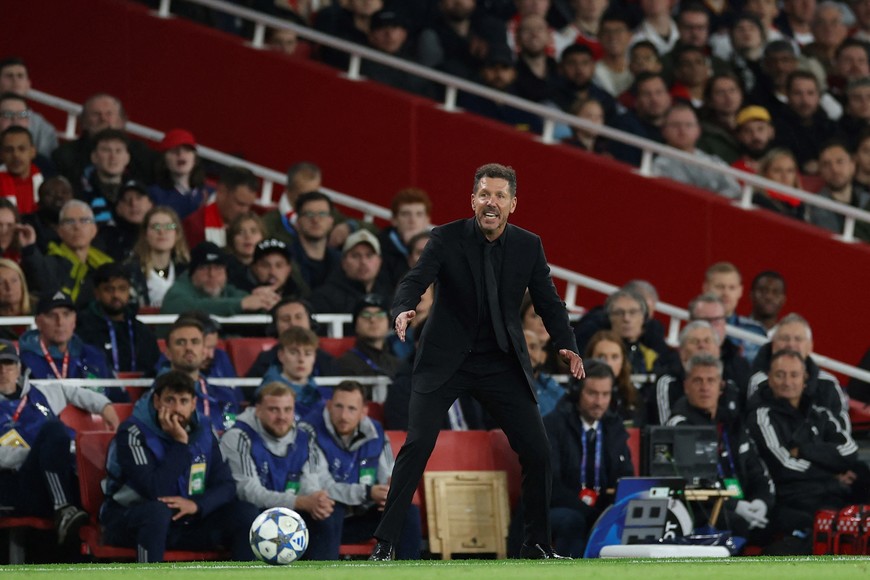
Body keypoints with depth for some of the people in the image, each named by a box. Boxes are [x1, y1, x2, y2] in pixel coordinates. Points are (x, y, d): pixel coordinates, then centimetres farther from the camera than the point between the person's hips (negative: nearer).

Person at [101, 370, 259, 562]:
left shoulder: (202, 431, 2)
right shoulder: (134, 433, -18)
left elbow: (226, 485, -1)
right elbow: (156, 491, -27)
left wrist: (196, 505, -22)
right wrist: (180, 443, -27)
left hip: (187, 521, 6)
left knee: (246, 514, -12)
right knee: (156, 511, -39)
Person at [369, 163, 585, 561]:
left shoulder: (528, 246, 1)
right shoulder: (447, 238, -7)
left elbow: (548, 302, 4)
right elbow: (415, 280, -18)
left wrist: (566, 345, -13)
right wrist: (404, 310, -41)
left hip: (501, 364, 3)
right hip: (446, 361, -3)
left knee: (537, 451, -1)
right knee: (418, 443, -16)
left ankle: (537, 544, 17)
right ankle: (385, 542, -10)